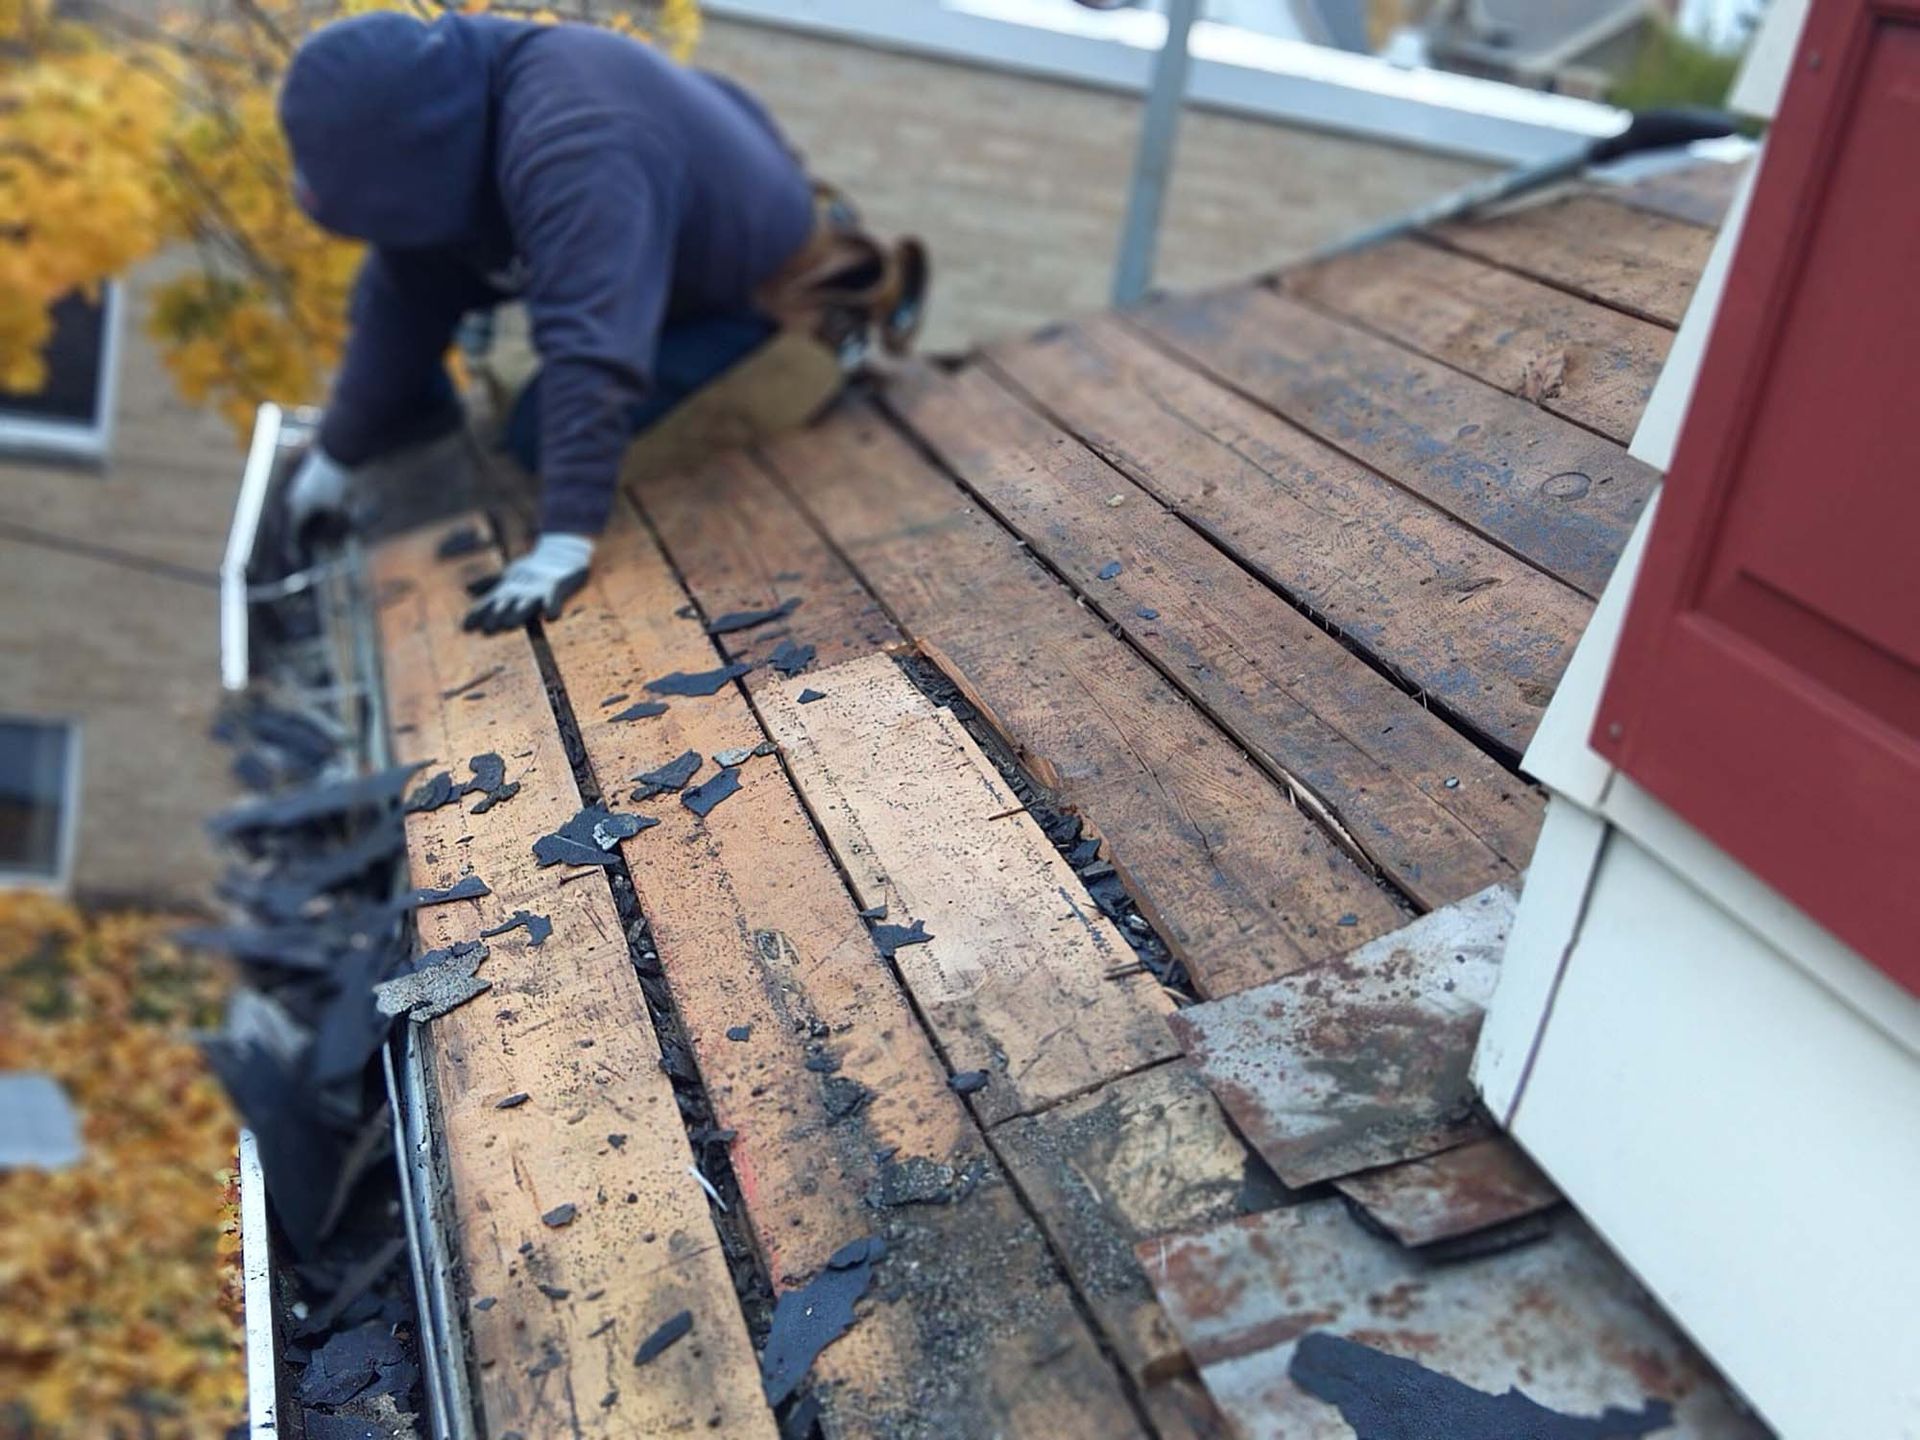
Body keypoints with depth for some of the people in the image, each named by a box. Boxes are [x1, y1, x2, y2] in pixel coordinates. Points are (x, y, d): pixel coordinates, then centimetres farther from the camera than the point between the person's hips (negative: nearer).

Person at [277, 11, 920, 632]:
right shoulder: (446, 114, -12)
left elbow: (592, 346, -46)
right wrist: (336, 456, -2)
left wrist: (564, 548, -49)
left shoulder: (571, 152, -40)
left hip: (751, 267, -7)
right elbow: (402, 295, -5)